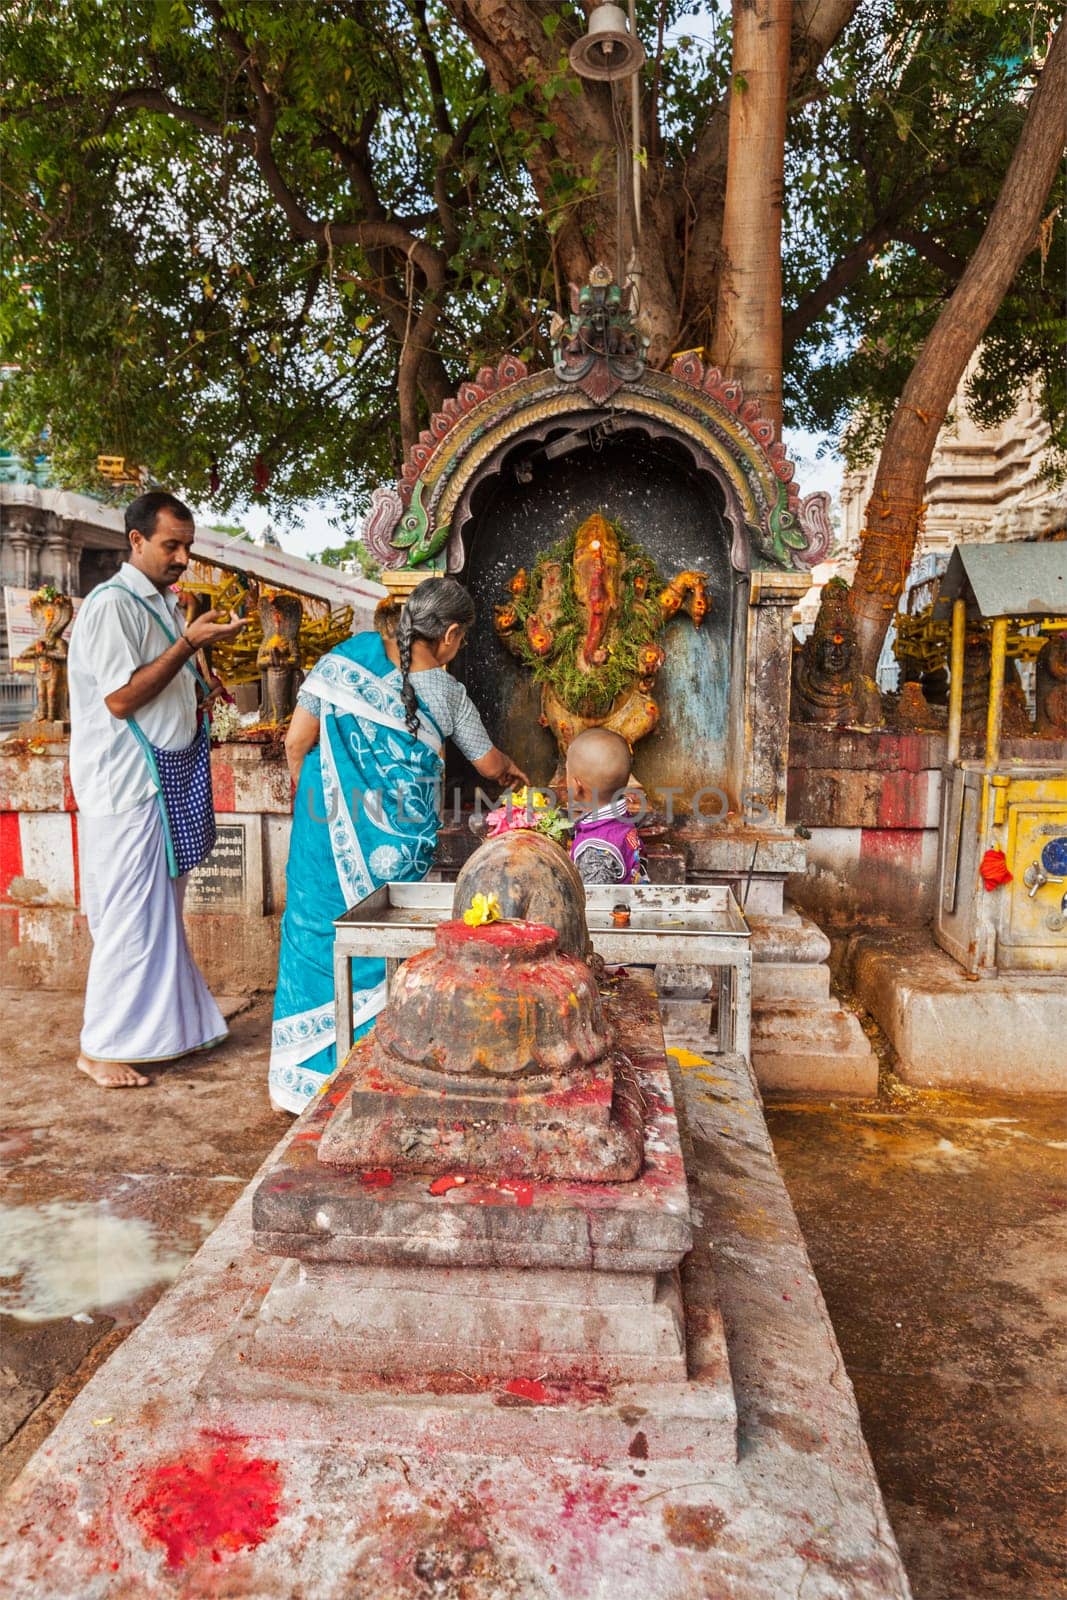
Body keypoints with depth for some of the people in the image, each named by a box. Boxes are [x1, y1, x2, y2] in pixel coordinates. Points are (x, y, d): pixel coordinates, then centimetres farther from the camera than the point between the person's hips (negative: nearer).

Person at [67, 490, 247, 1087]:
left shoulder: (165, 603, 15)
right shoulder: (112, 605, -13)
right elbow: (120, 699, -19)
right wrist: (190, 642, -21)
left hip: (170, 780, 9)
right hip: (128, 786, -9)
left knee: (159, 910, 14)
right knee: (131, 914, -4)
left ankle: (159, 1025, 24)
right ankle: (100, 1048, 8)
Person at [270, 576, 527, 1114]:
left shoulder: (351, 655, -3)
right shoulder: (447, 694, -3)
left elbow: (297, 742, -3)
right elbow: (490, 766, 13)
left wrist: (311, 800, 13)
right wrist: (514, 770, 35)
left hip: (329, 832, 2)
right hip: (398, 844, -1)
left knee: (317, 934, 12)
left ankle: (298, 1083, 24)